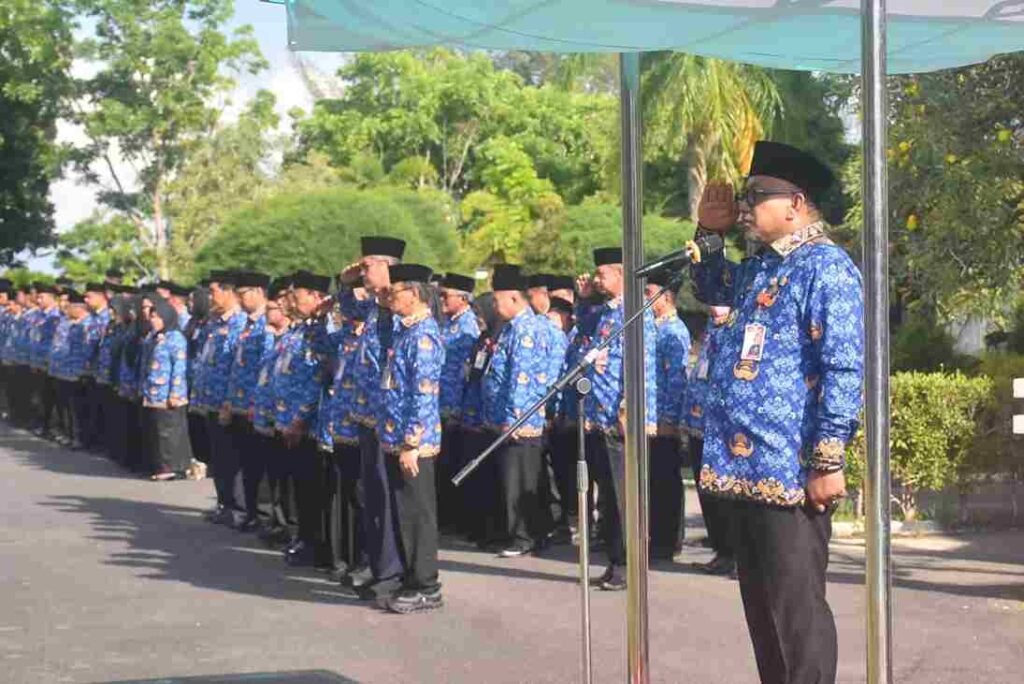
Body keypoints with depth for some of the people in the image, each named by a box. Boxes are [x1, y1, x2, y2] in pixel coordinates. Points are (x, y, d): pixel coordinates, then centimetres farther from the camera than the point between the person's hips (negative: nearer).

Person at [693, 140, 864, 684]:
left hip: (791, 470, -9)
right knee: (760, 603, 15)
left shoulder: (826, 268, -10)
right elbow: (711, 288, 40)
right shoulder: (757, 268, 17)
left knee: (796, 608, -4)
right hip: (745, 466, 9)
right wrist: (709, 231, 21)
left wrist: (828, 462, -20)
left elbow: (844, 370, -17)